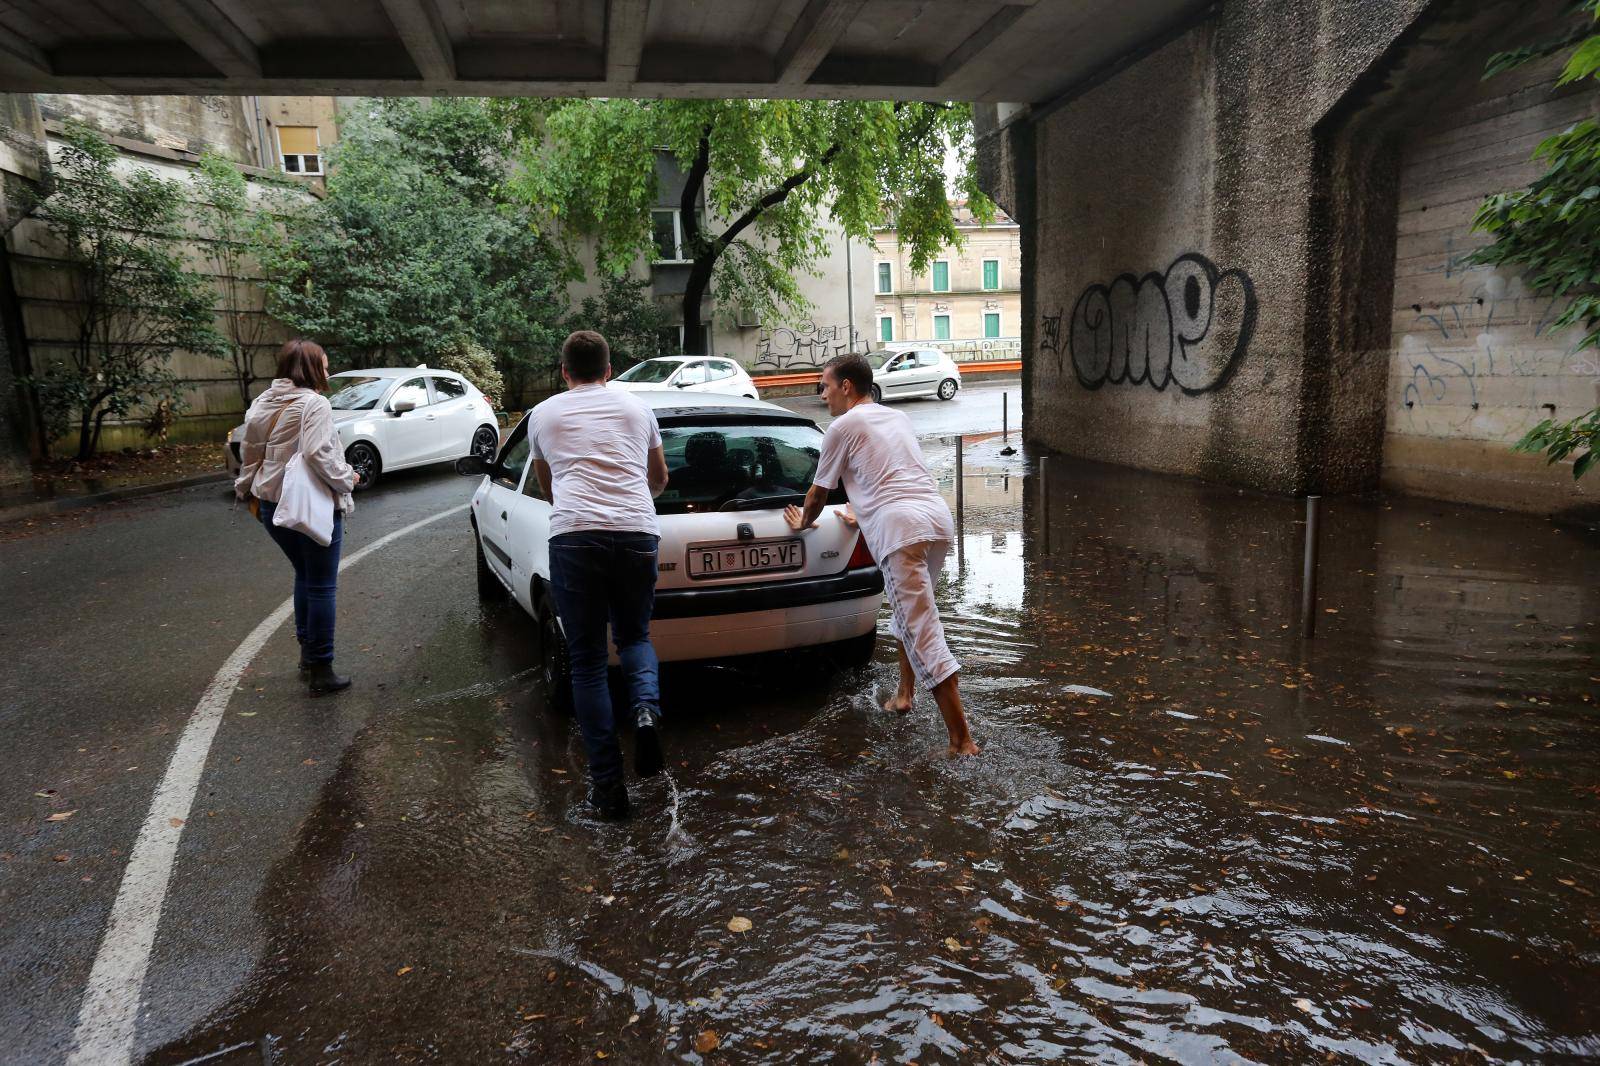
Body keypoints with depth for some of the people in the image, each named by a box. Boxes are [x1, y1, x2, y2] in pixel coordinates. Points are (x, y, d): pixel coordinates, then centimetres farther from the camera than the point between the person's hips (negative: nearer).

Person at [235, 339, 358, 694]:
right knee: (322, 586, 1)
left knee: (305, 576, 23)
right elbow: (318, 454, -27)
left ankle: (307, 653, 28)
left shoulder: (262, 402, 9)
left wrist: (245, 488, 24)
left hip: (272, 506, 8)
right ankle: (320, 669, 5)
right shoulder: (314, 403, -15)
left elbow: (249, 452, 14)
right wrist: (346, 479, -14)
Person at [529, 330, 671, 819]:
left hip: (574, 536, -1)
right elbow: (659, 479, 34)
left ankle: (608, 785, 7)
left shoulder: (543, 415, 18)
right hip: (637, 533, 2)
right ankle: (647, 710, -7)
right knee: (634, 636, 23)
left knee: (587, 663, 8)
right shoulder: (637, 408, 20)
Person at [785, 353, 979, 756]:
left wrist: (804, 522, 36)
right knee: (910, 612, 29)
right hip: (938, 515, 8)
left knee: (922, 633, -9)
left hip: (901, 527, -8)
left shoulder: (843, 426, 7)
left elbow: (817, 494, 16)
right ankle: (904, 694, 38)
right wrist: (864, 517, 53)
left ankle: (961, 740, -10)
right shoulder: (897, 417, 28)